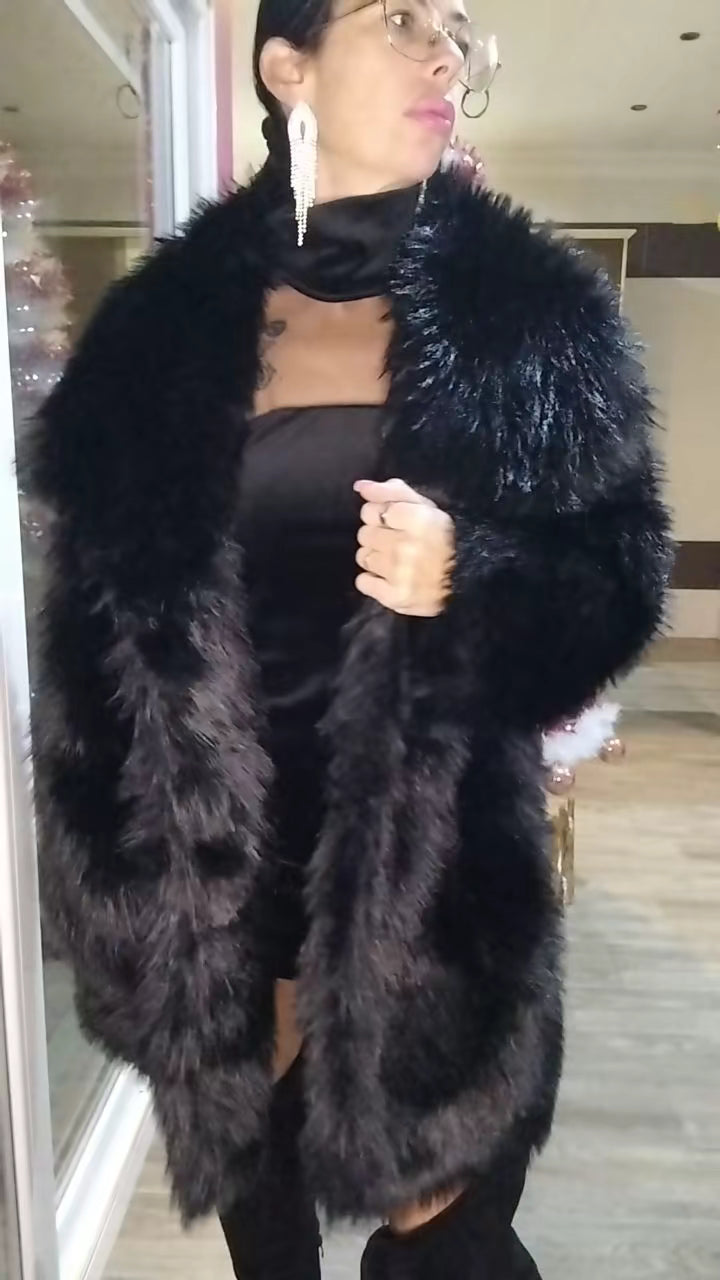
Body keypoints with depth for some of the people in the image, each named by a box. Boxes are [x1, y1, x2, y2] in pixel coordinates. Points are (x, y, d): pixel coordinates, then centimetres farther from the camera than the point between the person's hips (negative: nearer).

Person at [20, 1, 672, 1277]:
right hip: (221, 845, 2)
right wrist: (121, 863, 1)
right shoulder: (170, 318, 1)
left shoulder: (532, 308, -2)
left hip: (431, 849, -1)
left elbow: (620, 573, 0)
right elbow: (101, 616, 3)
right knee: (252, 1162, 22)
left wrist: (469, 578, -21)